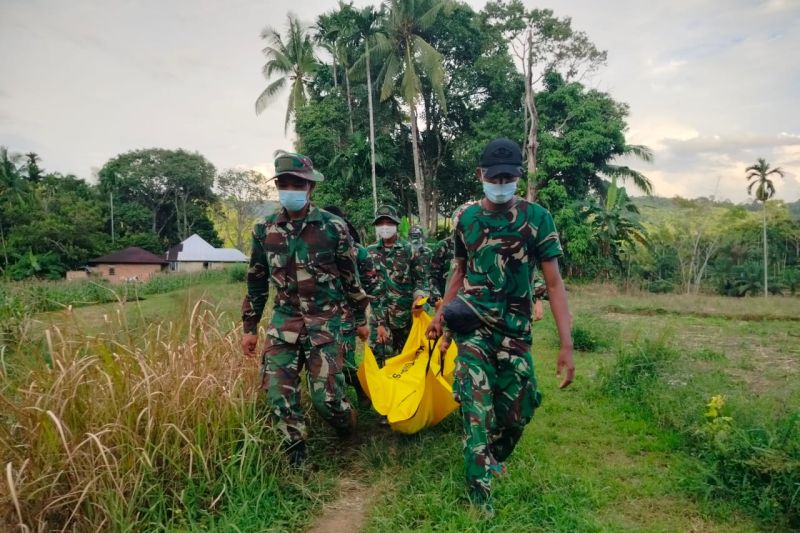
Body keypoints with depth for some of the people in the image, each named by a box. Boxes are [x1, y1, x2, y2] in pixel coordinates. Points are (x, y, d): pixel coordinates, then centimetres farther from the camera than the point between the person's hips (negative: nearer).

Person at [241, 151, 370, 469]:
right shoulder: (264, 231, 3)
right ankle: (297, 463, 18)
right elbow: (256, 283, 12)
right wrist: (249, 328, 12)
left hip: (324, 322, -3)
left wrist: (360, 319, 9)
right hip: (284, 321, 3)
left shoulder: (333, 227, -5)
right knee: (279, 395, -1)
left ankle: (348, 426, 32)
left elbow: (350, 277, 3)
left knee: (326, 395, -4)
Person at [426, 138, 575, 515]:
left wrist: (566, 345, -12)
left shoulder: (537, 218, -6)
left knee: (518, 408, 10)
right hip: (473, 327, 0)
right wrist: (441, 314, 13)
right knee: (478, 411, -5)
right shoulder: (464, 217, 0)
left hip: (515, 329, 0)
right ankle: (480, 499, 9)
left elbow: (553, 283, -7)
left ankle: (494, 457, 43)